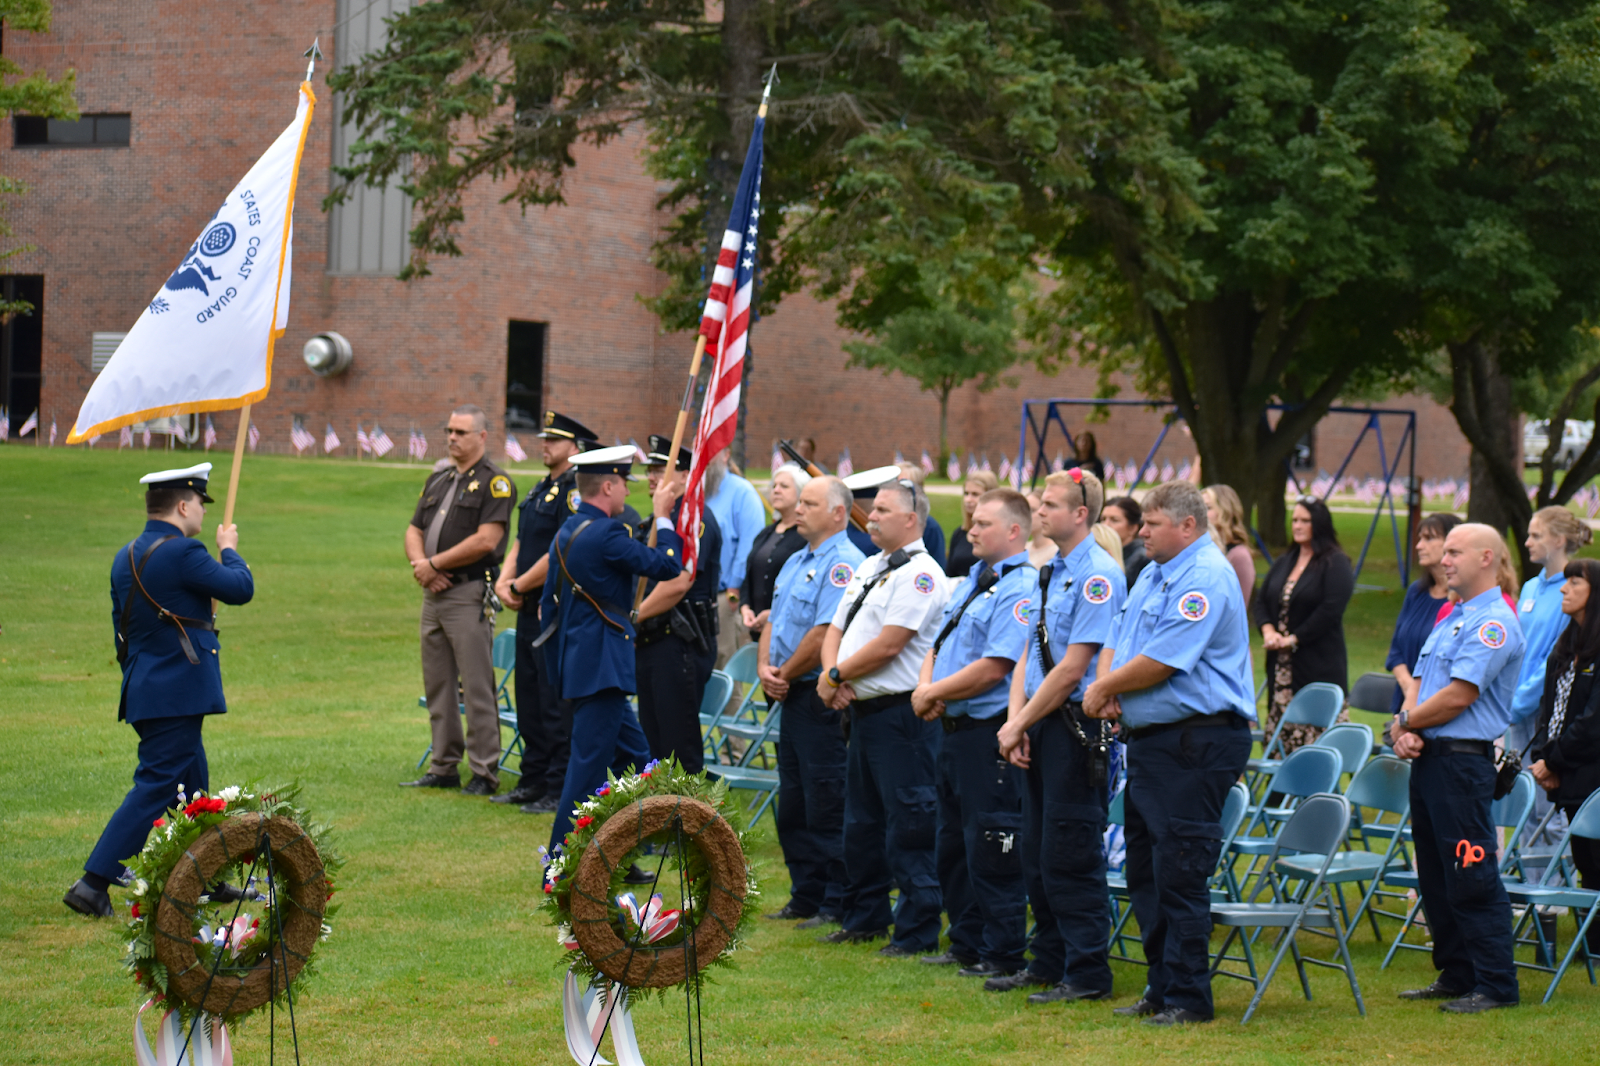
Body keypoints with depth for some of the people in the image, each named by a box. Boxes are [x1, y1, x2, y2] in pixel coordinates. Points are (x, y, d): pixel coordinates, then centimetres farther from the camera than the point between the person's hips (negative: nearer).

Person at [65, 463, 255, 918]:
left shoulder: (125, 557, 10)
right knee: (155, 788, -8)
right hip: (178, 692, -9)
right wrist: (229, 549, 9)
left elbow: (120, 630, 17)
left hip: (144, 691, 9)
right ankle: (93, 884, -11)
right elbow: (241, 589, -10)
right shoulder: (182, 553, -17)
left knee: (192, 787, 18)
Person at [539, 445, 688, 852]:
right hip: (601, 665, -10)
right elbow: (666, 565, -15)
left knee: (633, 758, 17)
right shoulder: (606, 533, -17)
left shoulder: (567, 531, 13)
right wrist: (663, 515, -2)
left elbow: (548, 604, 18)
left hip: (576, 661, 10)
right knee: (588, 764, -6)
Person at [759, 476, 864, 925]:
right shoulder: (796, 562, 16)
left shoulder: (843, 564, -15)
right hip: (792, 699, 10)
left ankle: (837, 904, 1)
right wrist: (765, 668, 0)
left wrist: (785, 675, -10)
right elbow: (773, 622, 18)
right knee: (792, 807, 14)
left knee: (827, 808, -5)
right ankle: (805, 896, 22)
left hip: (822, 698, -10)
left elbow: (824, 634, -21)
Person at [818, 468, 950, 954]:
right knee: (861, 821, 17)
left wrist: (836, 675, -9)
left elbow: (888, 644, -19)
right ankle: (864, 917, 28)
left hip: (901, 713, -10)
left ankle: (918, 930, -1)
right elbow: (836, 629, 18)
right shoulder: (868, 568, 17)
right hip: (862, 710, 10)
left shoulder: (919, 575, -13)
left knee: (908, 825, -6)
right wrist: (832, 676, -2)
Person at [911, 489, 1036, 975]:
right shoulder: (971, 580, 15)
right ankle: (967, 943, 27)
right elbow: (938, 643, 20)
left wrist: (934, 694, -11)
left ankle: (1002, 954, 4)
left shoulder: (1021, 590, -15)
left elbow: (994, 668, -21)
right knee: (952, 844, 16)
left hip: (990, 733, -10)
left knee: (991, 849, -4)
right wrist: (925, 686, 0)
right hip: (955, 730, 10)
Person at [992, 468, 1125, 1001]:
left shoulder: (1098, 576, -14)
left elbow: (1072, 668, -17)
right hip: (1039, 727, 9)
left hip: (1078, 729, -9)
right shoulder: (1051, 572, 14)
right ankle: (1048, 962, 24)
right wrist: (1015, 718, 0)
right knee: (1037, 851, 13)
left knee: (1070, 855, -5)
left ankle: (1087, 973, 3)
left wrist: (1020, 725, -11)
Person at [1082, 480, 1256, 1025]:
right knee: (1145, 871, 14)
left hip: (1194, 744, -11)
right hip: (1149, 738, 11)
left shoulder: (1206, 580, -16)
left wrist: (1104, 687, -5)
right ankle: (1162, 987, 22)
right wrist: (1105, 685, -2)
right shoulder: (1153, 574, 17)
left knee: (1180, 875, -7)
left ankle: (1187, 997, -1)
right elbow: (1117, 641, 20)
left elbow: (1159, 662, -20)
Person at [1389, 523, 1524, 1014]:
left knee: (1472, 880, -7)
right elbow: (1420, 685, 17)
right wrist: (1405, 730, -2)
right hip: (1428, 757, 10)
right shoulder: (1450, 617, 18)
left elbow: (1458, 696, -18)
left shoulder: (1495, 623, -12)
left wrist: (1405, 723, -6)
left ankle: (1495, 984, -2)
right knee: (1435, 877, 13)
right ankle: (1456, 976, 21)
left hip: (1464, 761, -10)